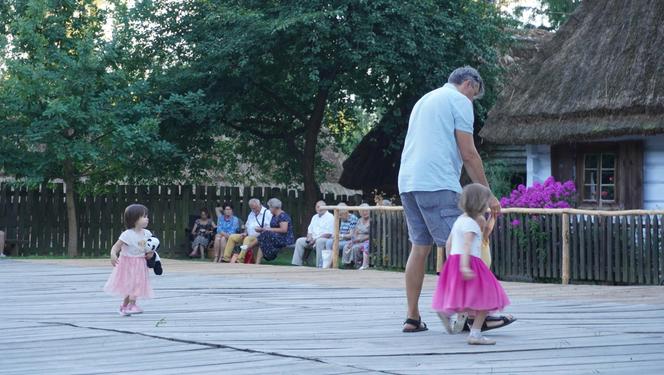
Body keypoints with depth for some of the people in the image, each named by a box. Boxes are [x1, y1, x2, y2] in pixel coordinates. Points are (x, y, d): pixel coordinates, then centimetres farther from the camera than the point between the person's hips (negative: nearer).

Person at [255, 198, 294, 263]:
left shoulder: (283, 216, -11)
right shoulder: (274, 216, 18)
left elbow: (284, 230, -22)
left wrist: (269, 229, -16)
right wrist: (261, 229, 0)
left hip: (285, 240, -9)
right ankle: (257, 264, -23)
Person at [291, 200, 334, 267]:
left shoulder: (330, 217, -5)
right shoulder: (315, 217, 21)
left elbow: (329, 234, -14)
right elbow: (310, 230, 22)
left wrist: (315, 239, -18)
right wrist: (309, 237, -3)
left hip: (326, 239, -7)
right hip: (313, 239, 7)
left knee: (319, 241, -40)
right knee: (299, 241, -10)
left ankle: (320, 266, -42)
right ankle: (296, 264, -12)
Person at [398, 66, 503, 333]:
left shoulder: (424, 101, 28)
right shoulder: (459, 101, 1)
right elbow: (468, 154, -5)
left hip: (407, 183, 8)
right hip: (437, 184, -8)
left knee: (420, 248, 9)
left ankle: (412, 318, 7)